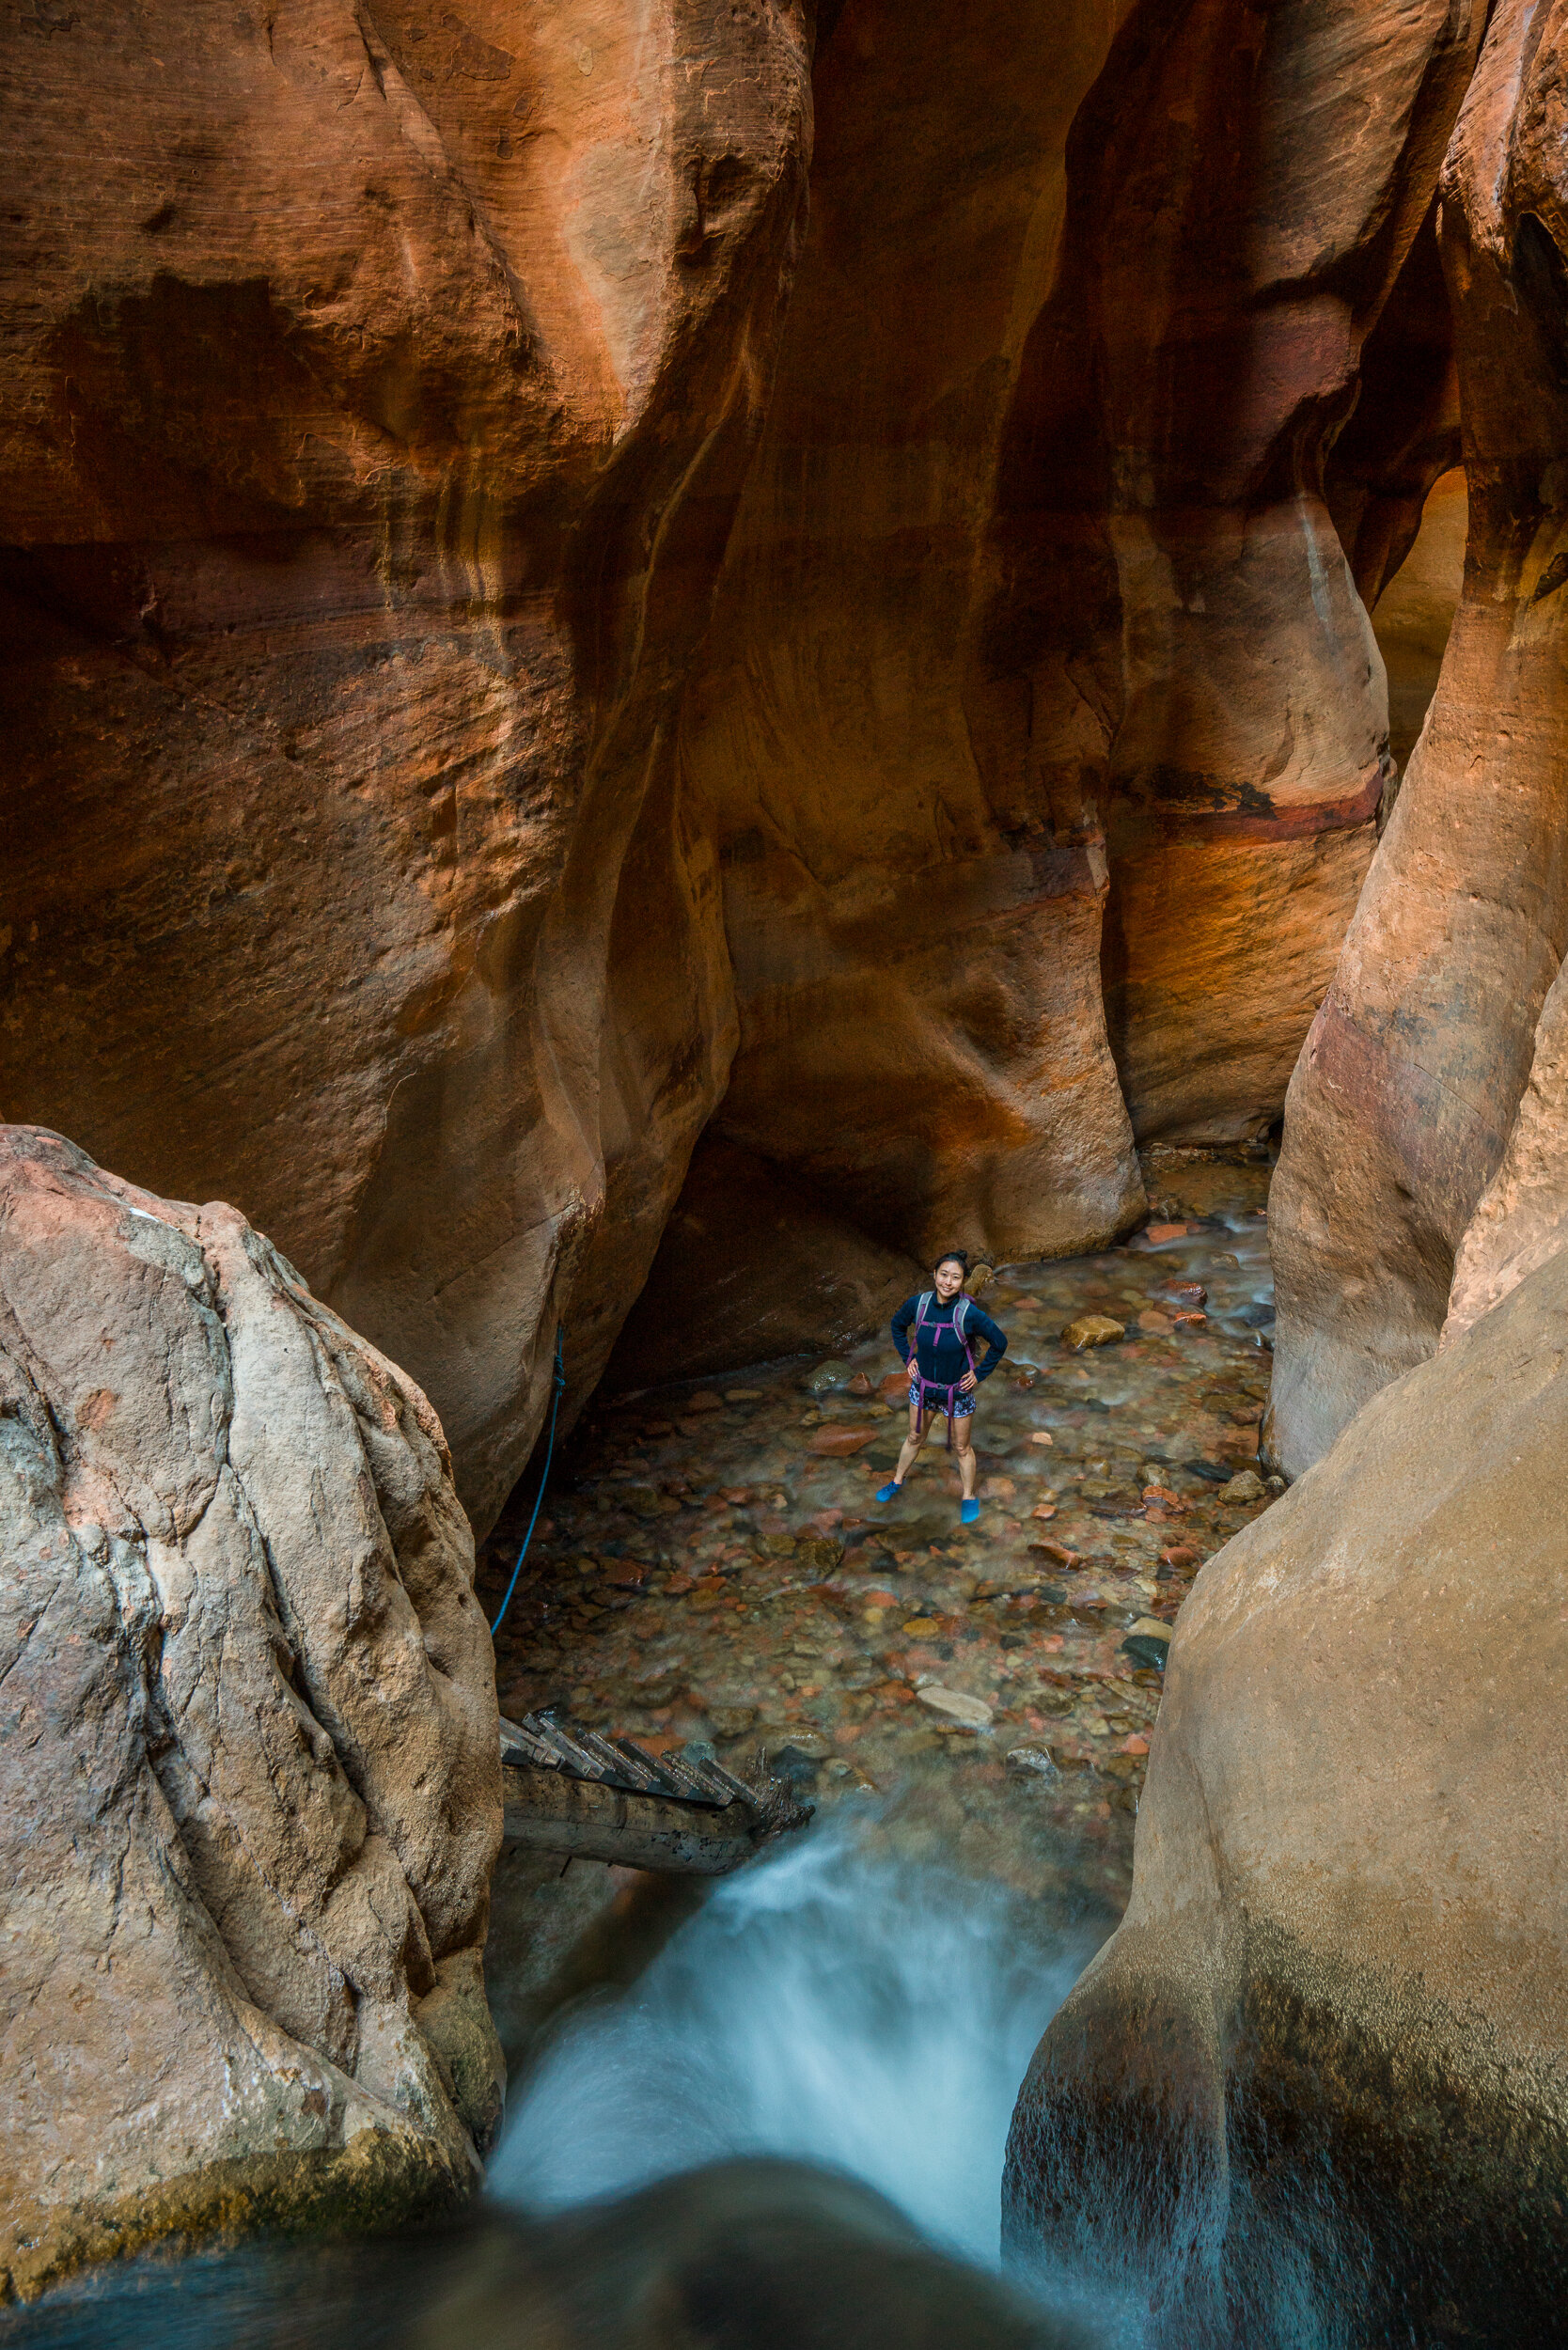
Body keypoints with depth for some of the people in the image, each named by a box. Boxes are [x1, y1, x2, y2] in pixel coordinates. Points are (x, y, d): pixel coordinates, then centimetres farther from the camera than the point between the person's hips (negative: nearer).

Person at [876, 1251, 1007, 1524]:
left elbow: (999, 1342, -12)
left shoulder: (969, 1313, -27)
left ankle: (968, 1497, 39)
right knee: (915, 1438, 24)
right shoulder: (918, 1304, -17)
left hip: (957, 1392, -3)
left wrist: (980, 1374, -9)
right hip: (922, 1386, 3)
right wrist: (908, 1358, 1)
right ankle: (898, 1481, 48)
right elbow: (897, 1325, 6)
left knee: (961, 1447, 16)